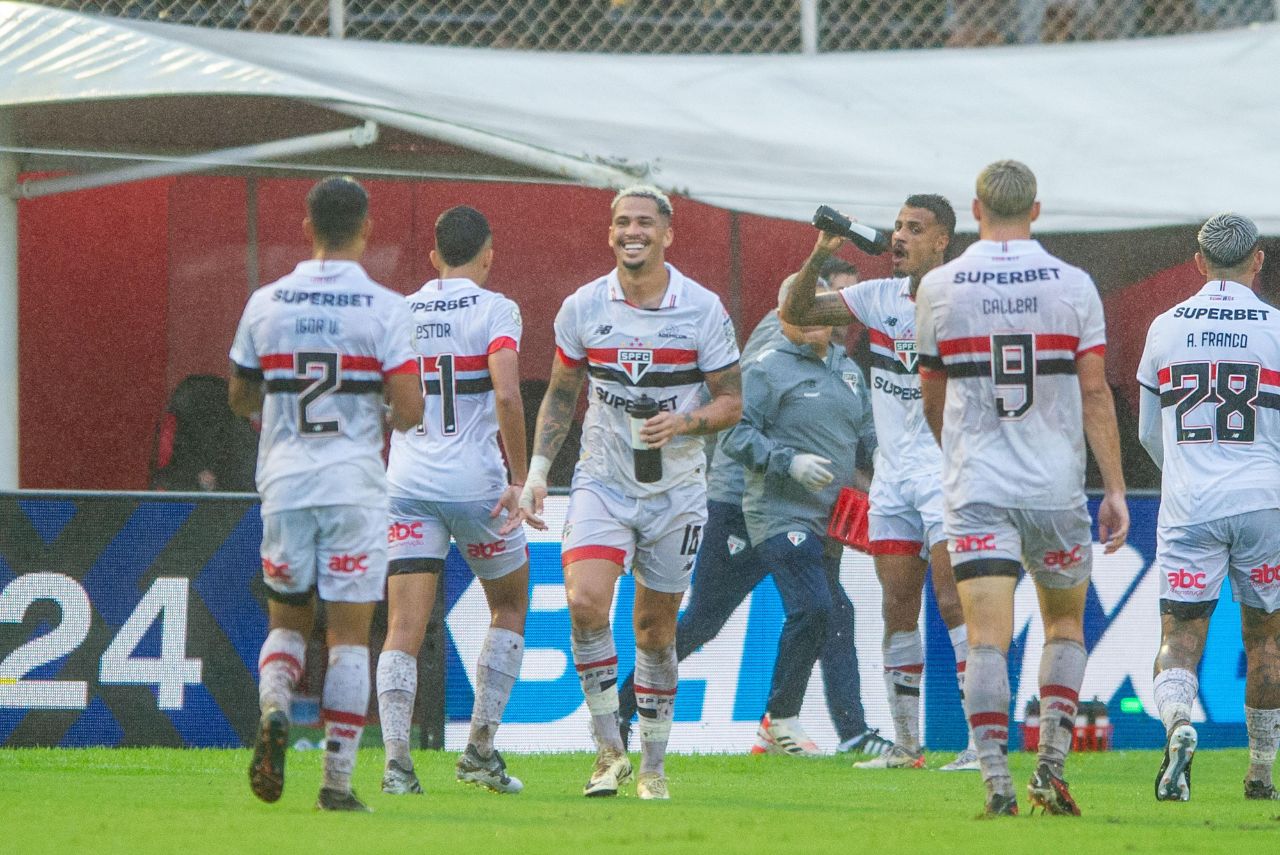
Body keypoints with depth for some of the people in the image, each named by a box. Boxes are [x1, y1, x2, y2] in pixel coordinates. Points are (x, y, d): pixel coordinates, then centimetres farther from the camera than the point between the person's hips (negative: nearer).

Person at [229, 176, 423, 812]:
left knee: (287, 621, 17)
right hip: (354, 485, -2)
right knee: (349, 635, 4)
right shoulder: (384, 308, -6)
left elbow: (240, 397, 14)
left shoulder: (265, 304, 3)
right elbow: (409, 410, -10)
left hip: (283, 484, 2)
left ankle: (273, 707, -14)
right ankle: (337, 783, 0)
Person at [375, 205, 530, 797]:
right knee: (510, 607, 18)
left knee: (404, 630, -1)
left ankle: (396, 758, -17)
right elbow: (506, 395, -18)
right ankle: (480, 751, 14)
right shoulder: (494, 311, -4)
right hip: (475, 480, -3)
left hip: (407, 480, 3)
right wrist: (519, 479, -12)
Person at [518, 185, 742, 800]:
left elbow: (731, 401, 0)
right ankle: (609, 748, -10)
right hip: (602, 481, 0)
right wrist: (537, 469, 4)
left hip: (675, 490, 0)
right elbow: (561, 393, 12)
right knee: (585, 599, -21)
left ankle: (653, 766, 20)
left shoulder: (702, 310, -5)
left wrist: (683, 423, -19)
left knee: (655, 627, 7)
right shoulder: (582, 308, -1)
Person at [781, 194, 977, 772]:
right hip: (892, 475, 6)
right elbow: (795, 313, 6)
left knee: (954, 601, -14)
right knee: (898, 611, 6)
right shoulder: (879, 297, 8)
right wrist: (819, 257, -10)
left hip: (947, 471, -6)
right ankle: (906, 745, 12)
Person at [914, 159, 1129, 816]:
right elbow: (1094, 393, -3)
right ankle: (1051, 767, 9)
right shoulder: (1073, 286, -1)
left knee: (987, 638, -5)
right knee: (1065, 622, 18)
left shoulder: (939, 288, 1)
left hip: (975, 489, -1)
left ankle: (996, 783, -15)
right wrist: (1115, 489, 1)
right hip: (1056, 487, 1)